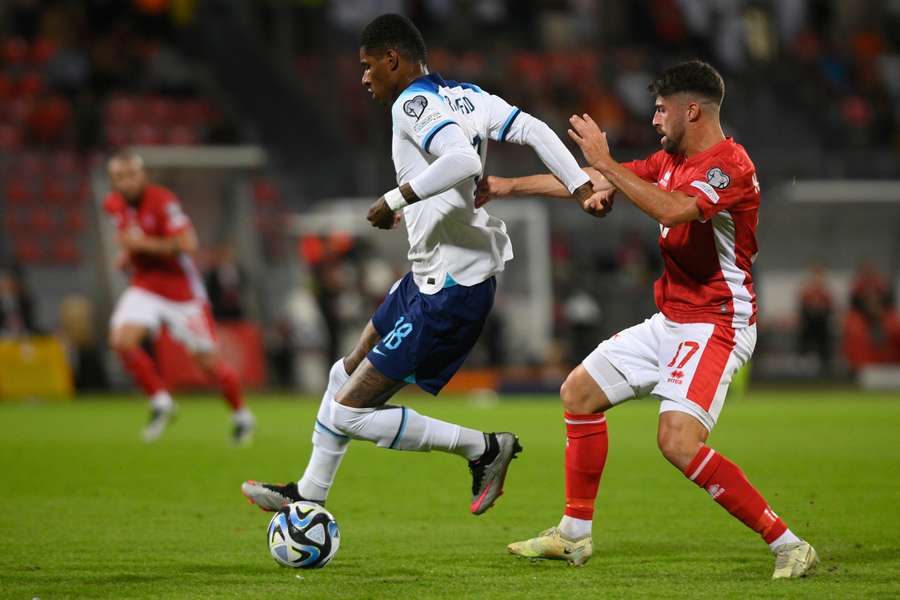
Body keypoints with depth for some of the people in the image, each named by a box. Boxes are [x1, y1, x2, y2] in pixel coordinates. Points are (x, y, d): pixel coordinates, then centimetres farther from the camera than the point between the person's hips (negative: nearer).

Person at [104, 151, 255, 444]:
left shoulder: (162, 201, -21)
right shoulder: (113, 204, 1)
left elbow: (188, 244, -28)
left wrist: (143, 244, -27)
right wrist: (125, 254, 4)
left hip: (181, 289, -5)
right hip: (145, 287, 5)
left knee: (208, 359, 1)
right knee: (122, 340, -20)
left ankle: (241, 416, 26)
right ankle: (161, 403, -1)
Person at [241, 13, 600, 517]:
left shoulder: (413, 103, -17)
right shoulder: (466, 97, 9)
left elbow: (463, 159, -34)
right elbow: (533, 130, 2)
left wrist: (397, 198, -26)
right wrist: (582, 186, -2)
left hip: (451, 292, -10)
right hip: (429, 278, 10)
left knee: (349, 412, -6)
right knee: (347, 375, 22)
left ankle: (485, 448, 1)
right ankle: (309, 496, 35)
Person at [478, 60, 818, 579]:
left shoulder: (729, 164, -18)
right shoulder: (671, 162, 11)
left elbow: (672, 210, -35)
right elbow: (591, 183, 19)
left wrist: (606, 163, -29)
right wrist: (509, 185, 22)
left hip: (714, 326, -10)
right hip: (671, 321, 10)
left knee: (678, 441, -26)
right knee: (580, 391, 16)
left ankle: (787, 545, -19)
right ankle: (575, 535, 27)